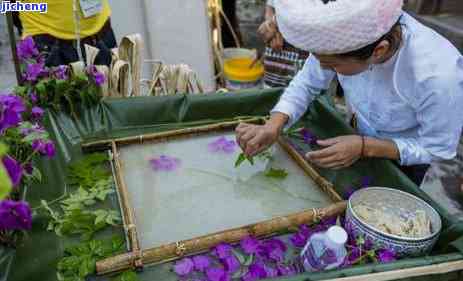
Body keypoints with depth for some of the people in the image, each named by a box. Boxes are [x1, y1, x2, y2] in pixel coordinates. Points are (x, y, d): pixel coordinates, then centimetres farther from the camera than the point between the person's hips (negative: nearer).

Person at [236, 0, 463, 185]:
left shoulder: (438, 76, -41)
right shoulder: (343, 36, -31)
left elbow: (439, 148, -24)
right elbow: (307, 83, -15)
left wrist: (365, 147, -36)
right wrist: (273, 125, -31)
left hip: (405, 158, -3)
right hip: (363, 137, 3)